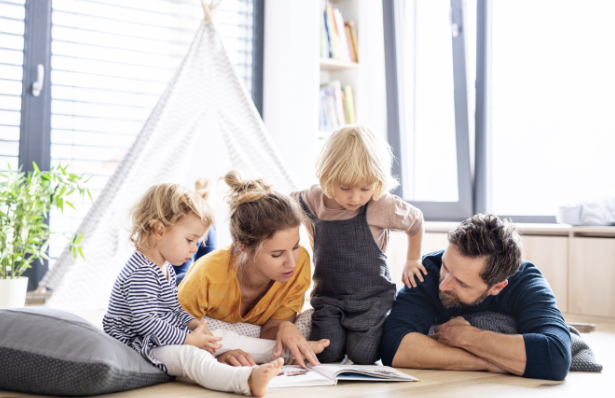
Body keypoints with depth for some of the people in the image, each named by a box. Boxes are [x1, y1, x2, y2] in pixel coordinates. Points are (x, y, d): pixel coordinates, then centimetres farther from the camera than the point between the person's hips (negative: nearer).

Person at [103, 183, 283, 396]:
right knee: (189, 355, -32)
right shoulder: (141, 273, -22)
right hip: (141, 345, -13)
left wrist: (192, 323, 4)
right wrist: (187, 339, -21)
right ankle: (248, 381, -52)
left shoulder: (165, 267, 14)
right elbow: (145, 322, -27)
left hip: (166, 338, 13)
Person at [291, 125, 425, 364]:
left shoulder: (384, 207, -15)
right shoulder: (313, 201, -8)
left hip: (371, 297, -2)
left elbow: (416, 221, 6)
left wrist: (412, 261, 15)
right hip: (328, 297, 2)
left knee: (362, 355, -15)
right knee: (327, 353, -14)